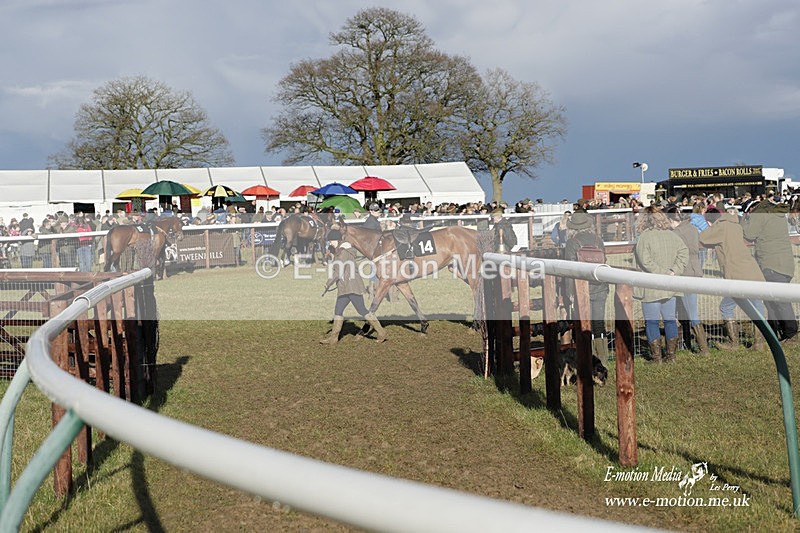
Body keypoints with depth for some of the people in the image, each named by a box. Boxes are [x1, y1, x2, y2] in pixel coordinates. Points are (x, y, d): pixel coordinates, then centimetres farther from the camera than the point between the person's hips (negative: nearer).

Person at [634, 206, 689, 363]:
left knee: (651, 322, 3)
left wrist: (666, 273, -15)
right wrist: (674, 271, -9)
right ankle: (671, 355, 17)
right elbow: (684, 252, -2)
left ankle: (656, 358, 5)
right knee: (670, 319, 13)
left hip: (651, 289, -5)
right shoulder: (672, 235, 4)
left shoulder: (643, 238, -13)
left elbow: (646, 262, -20)